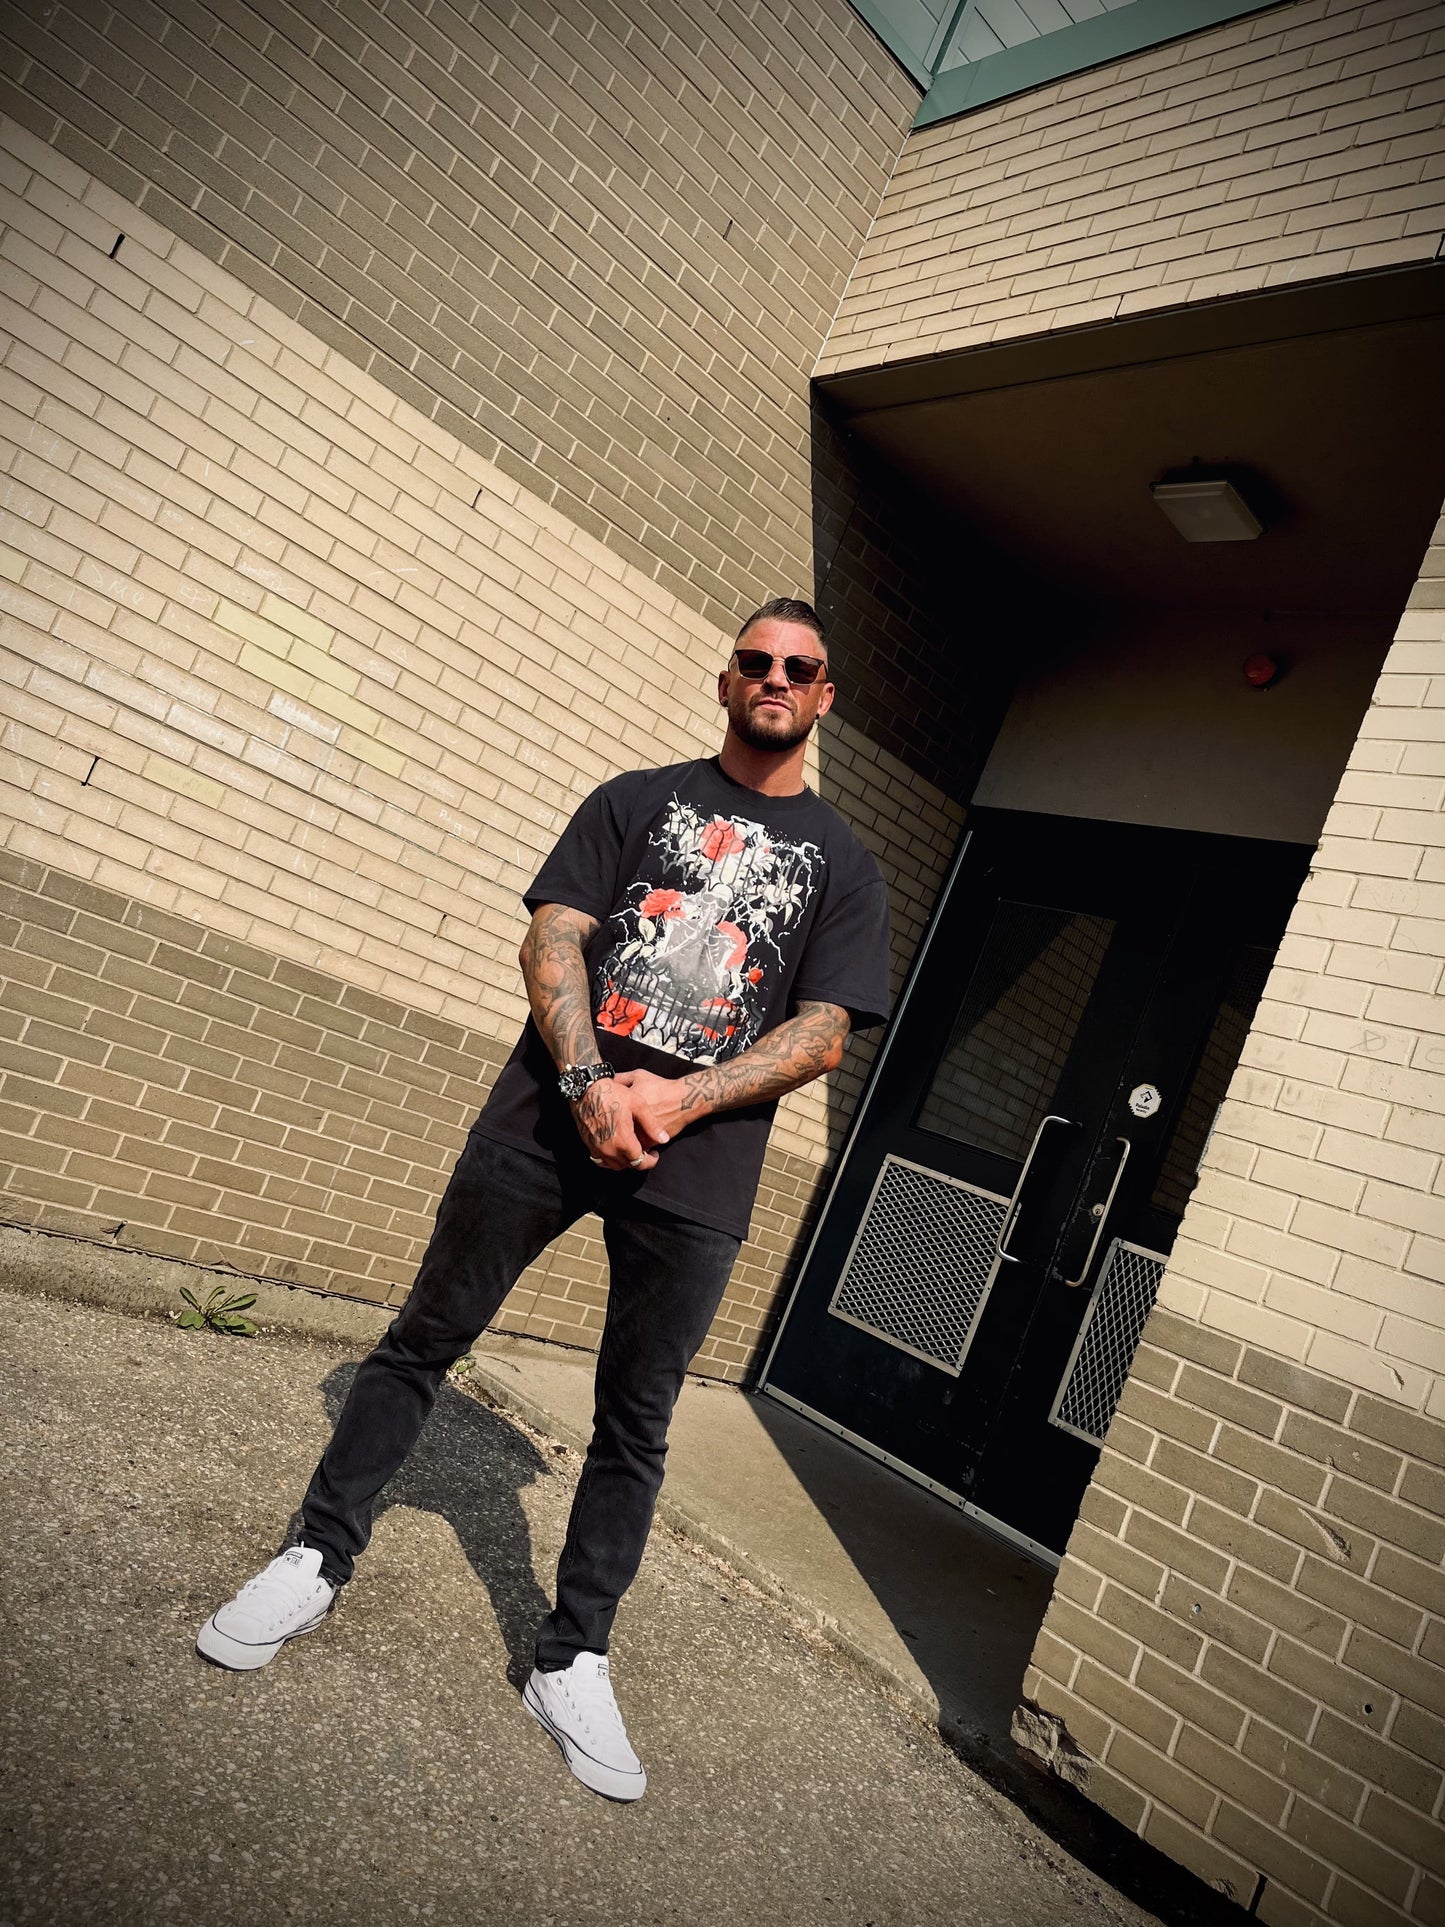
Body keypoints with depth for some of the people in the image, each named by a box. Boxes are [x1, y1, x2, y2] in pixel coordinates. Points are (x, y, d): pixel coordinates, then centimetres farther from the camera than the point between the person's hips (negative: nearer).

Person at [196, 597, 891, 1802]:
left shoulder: (844, 866, 10)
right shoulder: (639, 799, 12)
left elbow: (823, 1031, 0)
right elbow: (552, 938, 2)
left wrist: (677, 1097, -13)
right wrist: (587, 1081, -15)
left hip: (698, 1165, 0)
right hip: (553, 1110, 1)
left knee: (636, 1424, 8)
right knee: (425, 1340, 8)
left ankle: (573, 1665, 24)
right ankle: (317, 1563, 28)